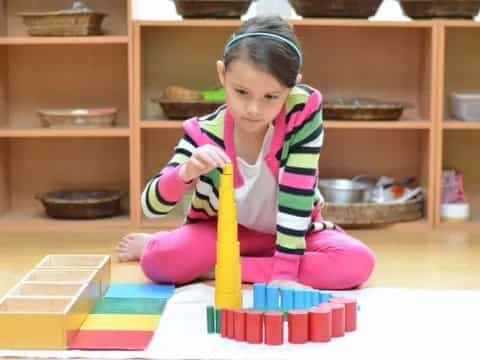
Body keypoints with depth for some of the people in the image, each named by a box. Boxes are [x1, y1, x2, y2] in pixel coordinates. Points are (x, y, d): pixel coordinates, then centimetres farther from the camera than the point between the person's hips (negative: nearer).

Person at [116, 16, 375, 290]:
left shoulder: (305, 108, -25)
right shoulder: (205, 134, -23)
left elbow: (297, 196, -24)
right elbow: (152, 206, -26)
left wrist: (284, 273, -29)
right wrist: (185, 172, -46)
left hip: (290, 231, 2)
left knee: (358, 262, -28)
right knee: (159, 262, -31)